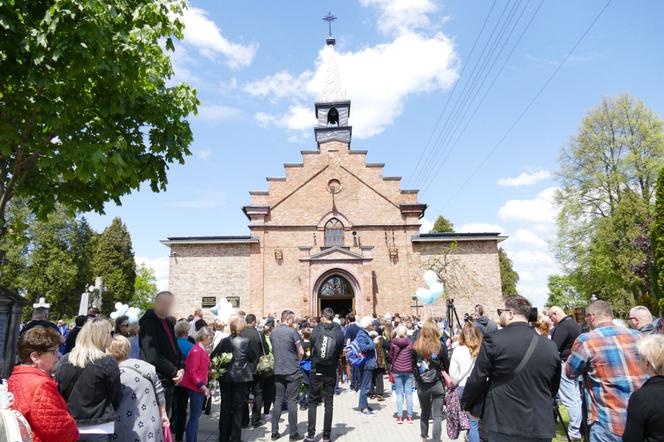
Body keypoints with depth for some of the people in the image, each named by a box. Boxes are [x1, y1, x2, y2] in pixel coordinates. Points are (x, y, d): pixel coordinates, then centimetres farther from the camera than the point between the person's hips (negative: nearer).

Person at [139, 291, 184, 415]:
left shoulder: (168, 324, 14)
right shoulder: (149, 324, -12)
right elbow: (153, 357, -20)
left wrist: (180, 368, -1)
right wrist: (174, 372, -14)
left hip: (169, 380, 8)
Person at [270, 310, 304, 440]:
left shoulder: (273, 333, 4)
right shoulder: (292, 332, -13)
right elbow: (301, 352, -9)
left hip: (278, 372, 5)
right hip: (292, 372, -5)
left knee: (278, 401, 11)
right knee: (292, 402, 2)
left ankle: (274, 432, 15)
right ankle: (293, 433, 8)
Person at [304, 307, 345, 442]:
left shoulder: (316, 330, -8)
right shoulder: (339, 332, -6)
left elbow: (311, 348, 1)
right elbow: (340, 352, 0)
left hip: (315, 372, 0)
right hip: (331, 373, 0)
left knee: (313, 402, 12)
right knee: (329, 403, 9)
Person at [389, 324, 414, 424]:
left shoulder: (393, 342, -7)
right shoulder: (410, 342, -7)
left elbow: (391, 356, 3)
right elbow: (414, 356, 1)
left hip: (397, 370, 0)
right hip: (409, 370, 0)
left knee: (399, 393, 7)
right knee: (409, 392, 8)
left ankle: (399, 416, 7)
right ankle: (409, 416, 12)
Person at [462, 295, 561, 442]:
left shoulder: (494, 340, -13)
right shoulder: (550, 346, 2)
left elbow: (477, 380, -7)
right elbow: (553, 387, 14)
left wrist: (467, 405, 10)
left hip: (504, 425, -4)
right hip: (541, 427, 4)